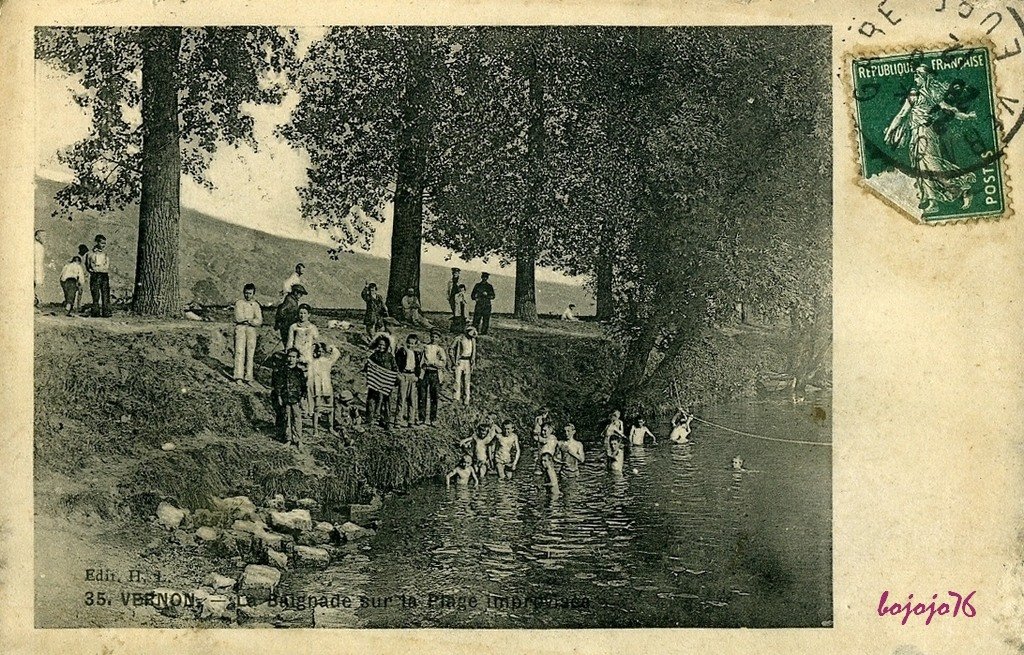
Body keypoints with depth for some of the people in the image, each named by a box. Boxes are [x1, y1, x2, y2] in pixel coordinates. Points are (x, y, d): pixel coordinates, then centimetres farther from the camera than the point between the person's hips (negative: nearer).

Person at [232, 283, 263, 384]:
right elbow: (239, 317, -8)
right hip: (240, 328, -3)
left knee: (250, 354, -1)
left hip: (252, 330, 3)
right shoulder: (239, 302, 5)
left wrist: (247, 320, -10)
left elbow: (259, 321, 4)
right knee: (240, 351, -12)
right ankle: (239, 376, -19)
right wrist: (252, 319, -4)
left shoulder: (256, 305, 14)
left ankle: (248, 377, 1)